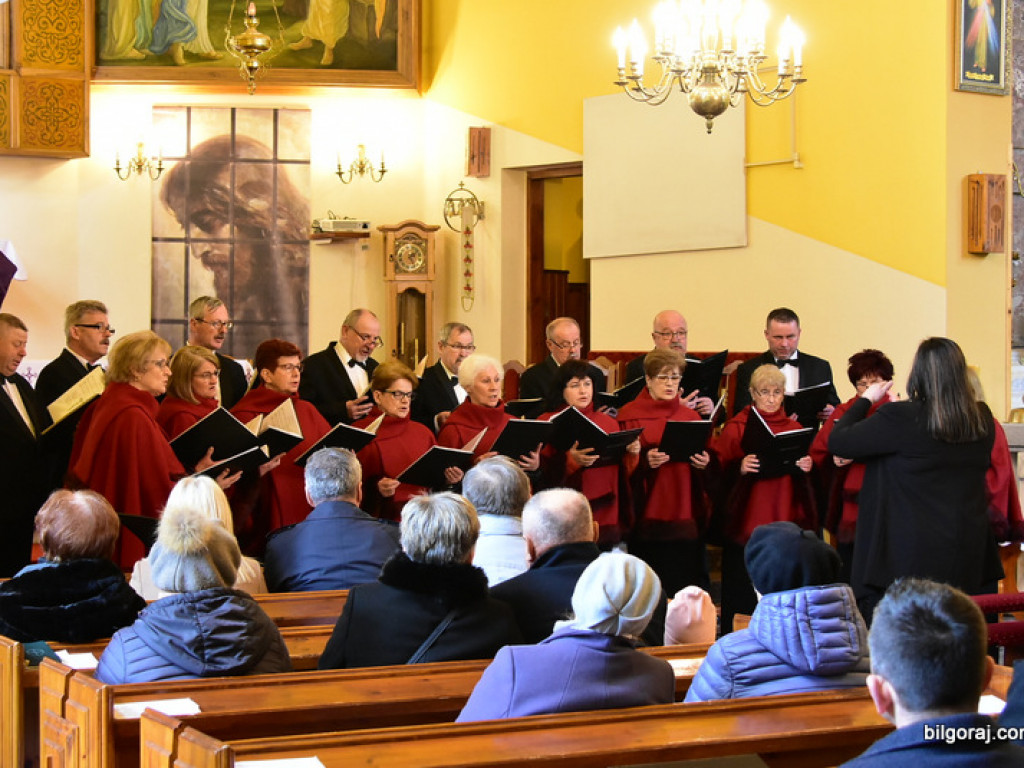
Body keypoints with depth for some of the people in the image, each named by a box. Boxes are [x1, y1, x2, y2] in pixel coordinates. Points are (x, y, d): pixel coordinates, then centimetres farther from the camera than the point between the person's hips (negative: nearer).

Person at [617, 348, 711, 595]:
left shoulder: (691, 417, 14)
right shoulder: (630, 415, 2)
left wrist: (704, 462, -6)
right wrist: (644, 461, -19)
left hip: (684, 517, 3)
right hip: (647, 517, -3)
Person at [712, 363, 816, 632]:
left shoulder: (794, 429, 12)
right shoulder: (735, 428, 2)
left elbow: (806, 477, 15)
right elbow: (719, 470, -4)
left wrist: (806, 468, -7)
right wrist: (740, 468, -22)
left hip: (784, 522, 3)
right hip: (745, 523, -3)